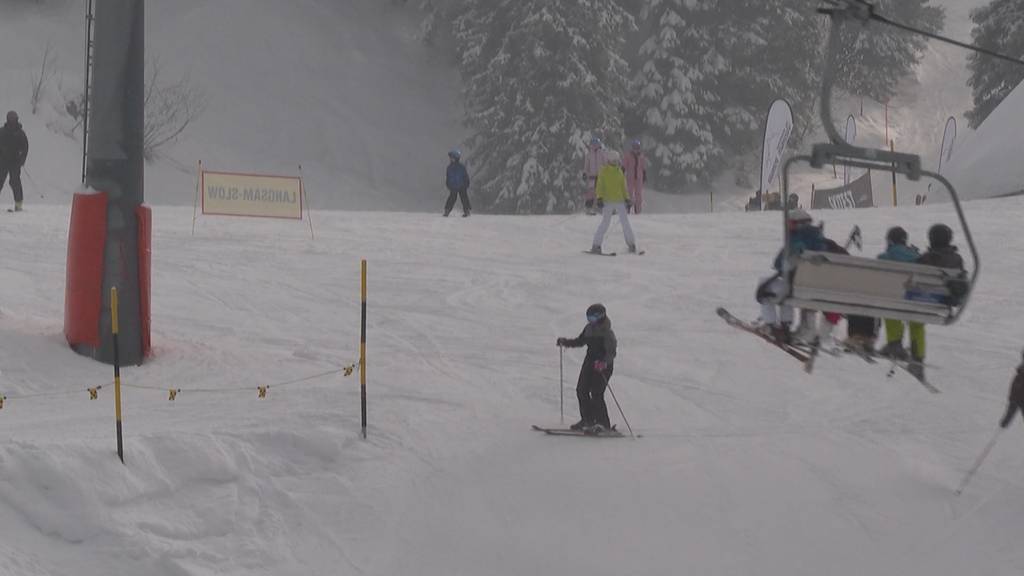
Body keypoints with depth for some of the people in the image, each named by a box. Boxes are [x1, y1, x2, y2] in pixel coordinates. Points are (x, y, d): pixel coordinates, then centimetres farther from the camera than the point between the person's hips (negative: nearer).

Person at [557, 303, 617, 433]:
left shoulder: (607, 333, -18)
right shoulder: (589, 328, 7)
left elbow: (611, 352, -27)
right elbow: (580, 341, 23)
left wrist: (604, 363, -44)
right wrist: (565, 342, 12)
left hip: (603, 366, -9)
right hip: (590, 362, 9)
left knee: (596, 394, -15)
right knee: (581, 390, 6)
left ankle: (603, 424, -11)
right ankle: (587, 420, 19)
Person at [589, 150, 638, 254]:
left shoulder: (619, 171, 11)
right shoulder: (603, 171, -1)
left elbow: (623, 186, 17)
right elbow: (600, 185, -2)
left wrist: (627, 199, 13)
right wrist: (599, 198, -13)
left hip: (620, 201, 4)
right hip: (608, 201, -4)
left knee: (625, 222, 3)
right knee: (605, 223, -8)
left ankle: (631, 245, 10)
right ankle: (596, 245, -2)